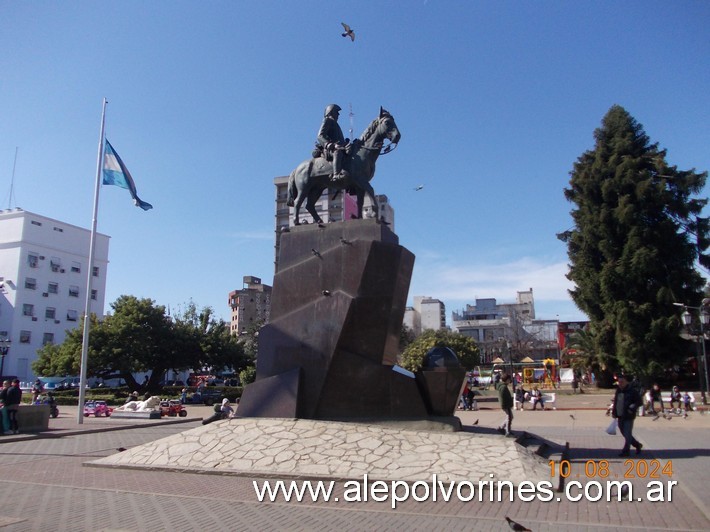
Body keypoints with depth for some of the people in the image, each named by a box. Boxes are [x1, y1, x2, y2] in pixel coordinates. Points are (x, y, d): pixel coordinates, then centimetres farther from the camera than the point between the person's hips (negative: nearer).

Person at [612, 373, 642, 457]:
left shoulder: (632, 391, -9)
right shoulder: (618, 390, 11)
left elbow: (639, 402, -9)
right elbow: (615, 402, 19)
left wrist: (632, 408, -22)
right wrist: (614, 412, 12)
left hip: (628, 417, -7)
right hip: (620, 417, 7)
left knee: (627, 434, -4)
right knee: (625, 433, 15)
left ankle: (625, 451, 3)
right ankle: (638, 445, 33)